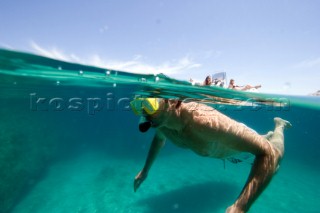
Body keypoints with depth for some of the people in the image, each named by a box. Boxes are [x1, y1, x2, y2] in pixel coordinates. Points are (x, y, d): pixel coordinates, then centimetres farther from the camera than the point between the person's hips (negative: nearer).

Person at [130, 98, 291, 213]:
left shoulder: (202, 120, -51)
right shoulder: (161, 122, -27)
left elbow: (268, 152, -47)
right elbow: (159, 139, 0)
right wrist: (145, 170, 2)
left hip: (241, 140, -6)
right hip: (220, 147, 6)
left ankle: (279, 125, 48)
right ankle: (268, 133, 61)